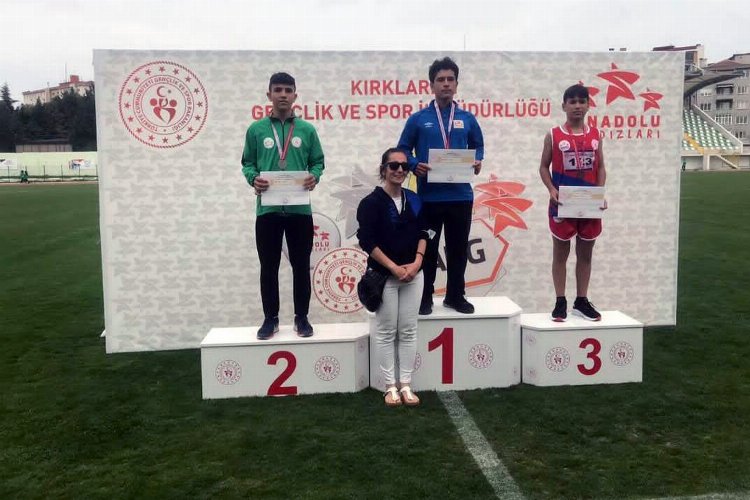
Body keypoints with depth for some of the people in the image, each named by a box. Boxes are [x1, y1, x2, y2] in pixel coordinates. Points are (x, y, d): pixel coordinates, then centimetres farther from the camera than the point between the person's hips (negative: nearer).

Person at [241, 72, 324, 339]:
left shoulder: (307, 130, 6)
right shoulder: (256, 130, 5)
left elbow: (318, 161, 9)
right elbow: (248, 163, 7)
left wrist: (314, 177, -12)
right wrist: (253, 178, -14)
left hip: (300, 209, 0)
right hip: (268, 209, 0)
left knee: (301, 265, 7)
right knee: (269, 266, 7)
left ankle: (302, 317, 20)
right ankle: (270, 319, 19)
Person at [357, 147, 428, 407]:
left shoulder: (414, 200, 7)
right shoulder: (371, 202, -9)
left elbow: (422, 234, 9)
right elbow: (367, 241, -14)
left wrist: (417, 262, -8)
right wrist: (394, 268, -16)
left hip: (413, 275, 5)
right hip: (383, 276, -4)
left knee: (408, 330, 7)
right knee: (386, 332, 4)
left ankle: (406, 385, 16)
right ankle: (390, 386, 13)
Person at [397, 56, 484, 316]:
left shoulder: (467, 119, 8)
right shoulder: (418, 119, 2)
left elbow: (478, 146, 17)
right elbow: (403, 150, 4)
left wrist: (477, 162, -5)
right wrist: (415, 165, -15)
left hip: (460, 195, 2)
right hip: (429, 195, -2)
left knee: (458, 248, 10)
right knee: (427, 248, 6)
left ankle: (456, 296, 24)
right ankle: (425, 298, 18)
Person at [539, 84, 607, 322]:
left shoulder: (595, 135, 7)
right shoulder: (553, 135, -2)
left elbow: (600, 168, 9)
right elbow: (544, 167, 1)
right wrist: (552, 190, -14)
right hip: (562, 204, -3)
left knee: (585, 253, 10)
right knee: (561, 253, 5)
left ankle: (582, 301, 21)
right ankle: (560, 302, 13)